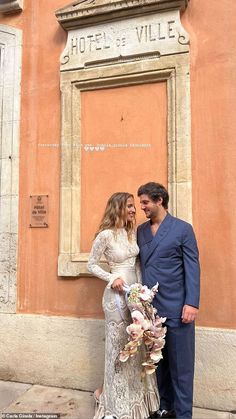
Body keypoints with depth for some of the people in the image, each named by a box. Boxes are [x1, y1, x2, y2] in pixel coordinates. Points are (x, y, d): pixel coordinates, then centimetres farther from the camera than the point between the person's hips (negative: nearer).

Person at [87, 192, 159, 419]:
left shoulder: (133, 233, 6)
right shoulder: (105, 235, -13)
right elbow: (91, 264, -5)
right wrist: (112, 278, -17)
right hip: (117, 293, -6)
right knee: (119, 343, 6)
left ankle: (134, 396, 35)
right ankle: (117, 400, 30)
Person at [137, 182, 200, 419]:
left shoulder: (183, 229, -4)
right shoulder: (141, 230, 10)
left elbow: (192, 268, -7)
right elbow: (141, 265, 10)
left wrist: (192, 303, -13)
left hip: (176, 308, -5)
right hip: (150, 307, 5)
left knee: (180, 364, 7)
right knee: (158, 361, 17)